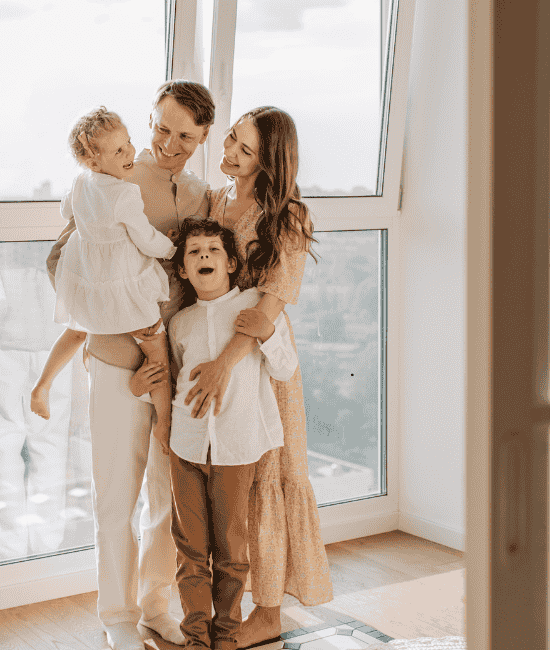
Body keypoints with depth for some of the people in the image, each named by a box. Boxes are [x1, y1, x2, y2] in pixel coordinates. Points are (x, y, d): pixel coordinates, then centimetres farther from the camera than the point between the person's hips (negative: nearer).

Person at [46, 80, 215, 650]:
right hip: (120, 362, -4)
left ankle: (156, 602, 32)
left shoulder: (201, 198, 8)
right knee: (117, 495, 5)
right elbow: (61, 258, -4)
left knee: (170, 491, 13)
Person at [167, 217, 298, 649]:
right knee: (191, 547, 7)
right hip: (187, 447, 3)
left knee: (231, 549, 7)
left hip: (236, 450, -3)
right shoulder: (180, 323, 8)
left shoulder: (258, 304, -3)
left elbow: (287, 371, -3)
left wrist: (268, 334, -17)